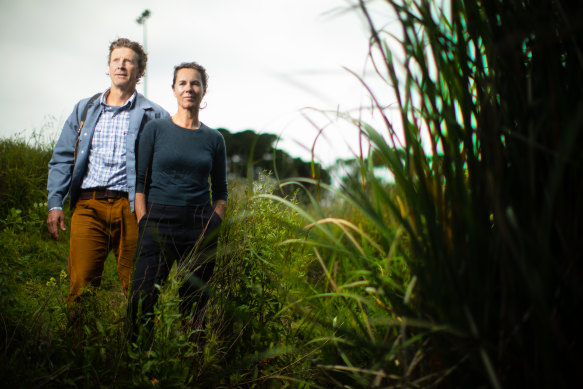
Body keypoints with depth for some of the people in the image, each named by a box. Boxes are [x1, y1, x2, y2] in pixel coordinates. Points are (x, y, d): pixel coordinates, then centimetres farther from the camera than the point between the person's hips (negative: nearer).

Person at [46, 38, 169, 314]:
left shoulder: (153, 115, 9)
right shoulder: (85, 109, 19)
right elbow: (62, 158, 16)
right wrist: (55, 203, 4)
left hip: (131, 207, -1)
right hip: (87, 205, 2)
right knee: (80, 284, -6)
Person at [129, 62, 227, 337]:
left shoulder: (214, 139, 10)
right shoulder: (155, 129, 5)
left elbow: (221, 192, 14)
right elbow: (139, 181, 3)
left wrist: (212, 226, 1)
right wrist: (144, 223, -5)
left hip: (200, 228, 2)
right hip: (159, 223, -1)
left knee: (194, 302, 4)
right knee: (142, 300, -6)